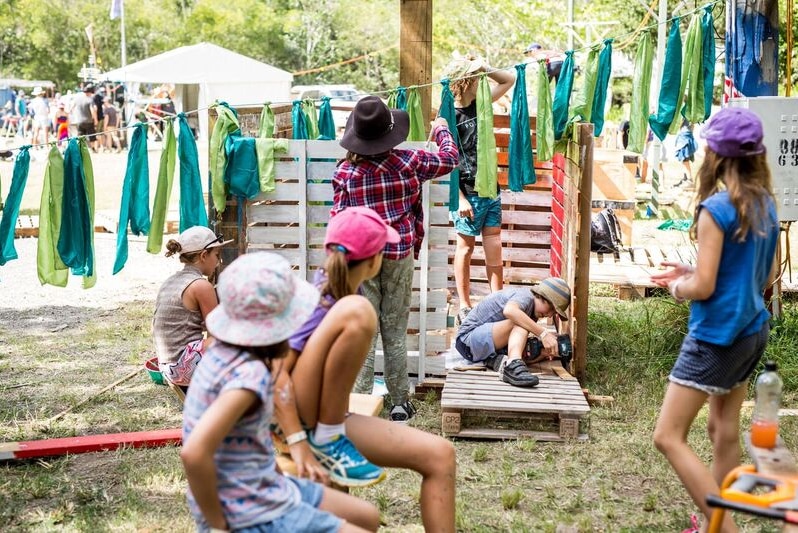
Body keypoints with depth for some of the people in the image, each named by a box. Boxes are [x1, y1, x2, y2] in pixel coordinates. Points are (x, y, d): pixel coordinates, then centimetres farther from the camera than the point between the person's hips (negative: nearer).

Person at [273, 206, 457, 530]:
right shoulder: (319, 300, -16)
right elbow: (276, 371, -25)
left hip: (331, 420, 9)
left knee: (440, 455, -6)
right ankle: (325, 441, -20)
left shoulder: (343, 291, 8)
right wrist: (298, 443, -30)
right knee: (357, 311, -28)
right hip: (293, 419, -9)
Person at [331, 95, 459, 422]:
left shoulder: (345, 172, -7)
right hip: (399, 257, 1)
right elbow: (449, 160, 10)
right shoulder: (408, 162, -6)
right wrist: (442, 131, 29)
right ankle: (400, 403, 17)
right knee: (396, 331, 10)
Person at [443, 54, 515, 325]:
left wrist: (485, 67, -3)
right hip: (468, 194, -6)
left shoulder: (479, 105, 7)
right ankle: (464, 307, 16)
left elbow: (510, 80, 16)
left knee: (494, 249, 7)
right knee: (465, 248, 6)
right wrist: (460, 199, -16)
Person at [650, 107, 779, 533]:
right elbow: (767, 274, 14)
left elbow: (703, 288, -21)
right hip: (753, 330, 9)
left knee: (668, 437, -5)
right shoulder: (766, 205, 5)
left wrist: (678, 287, 2)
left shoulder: (716, 209, -19)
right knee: (724, 429, 20)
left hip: (717, 335, -9)